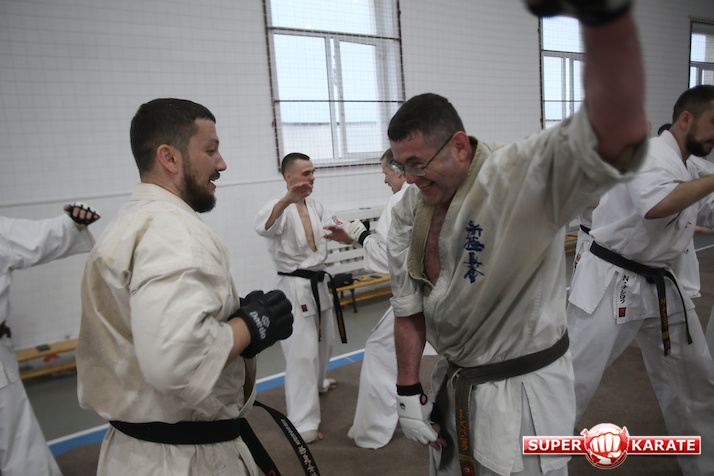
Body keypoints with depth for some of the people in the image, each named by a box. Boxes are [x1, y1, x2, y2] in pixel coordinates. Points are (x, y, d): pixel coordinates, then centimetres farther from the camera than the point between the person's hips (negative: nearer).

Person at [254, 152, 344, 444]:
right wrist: (288, 199, -54)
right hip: (294, 287, -7)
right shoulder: (279, 207, -14)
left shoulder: (316, 206, 8)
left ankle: (317, 383, 51)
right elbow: (264, 226, -36)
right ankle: (303, 424, 0)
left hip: (319, 283, 8)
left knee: (324, 342, 23)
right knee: (302, 352, -8)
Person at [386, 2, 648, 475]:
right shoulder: (408, 211, -4)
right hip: (452, 384, 7)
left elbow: (617, 139, -45)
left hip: (523, 393, -6)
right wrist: (408, 390, 4)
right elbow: (409, 307, 2)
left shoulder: (523, 178, -25)